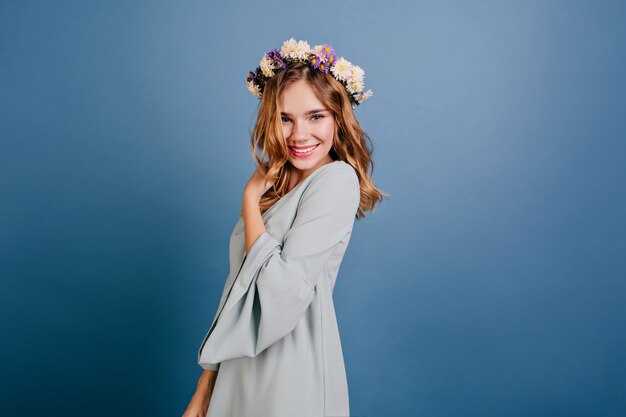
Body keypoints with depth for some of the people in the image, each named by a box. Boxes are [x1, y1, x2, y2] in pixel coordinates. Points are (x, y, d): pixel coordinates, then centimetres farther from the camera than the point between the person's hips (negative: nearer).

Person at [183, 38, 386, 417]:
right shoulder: (276, 185, 6)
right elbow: (241, 288, 6)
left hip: (291, 374, -7)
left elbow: (283, 292, -24)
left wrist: (251, 197, -14)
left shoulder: (336, 180, -16)